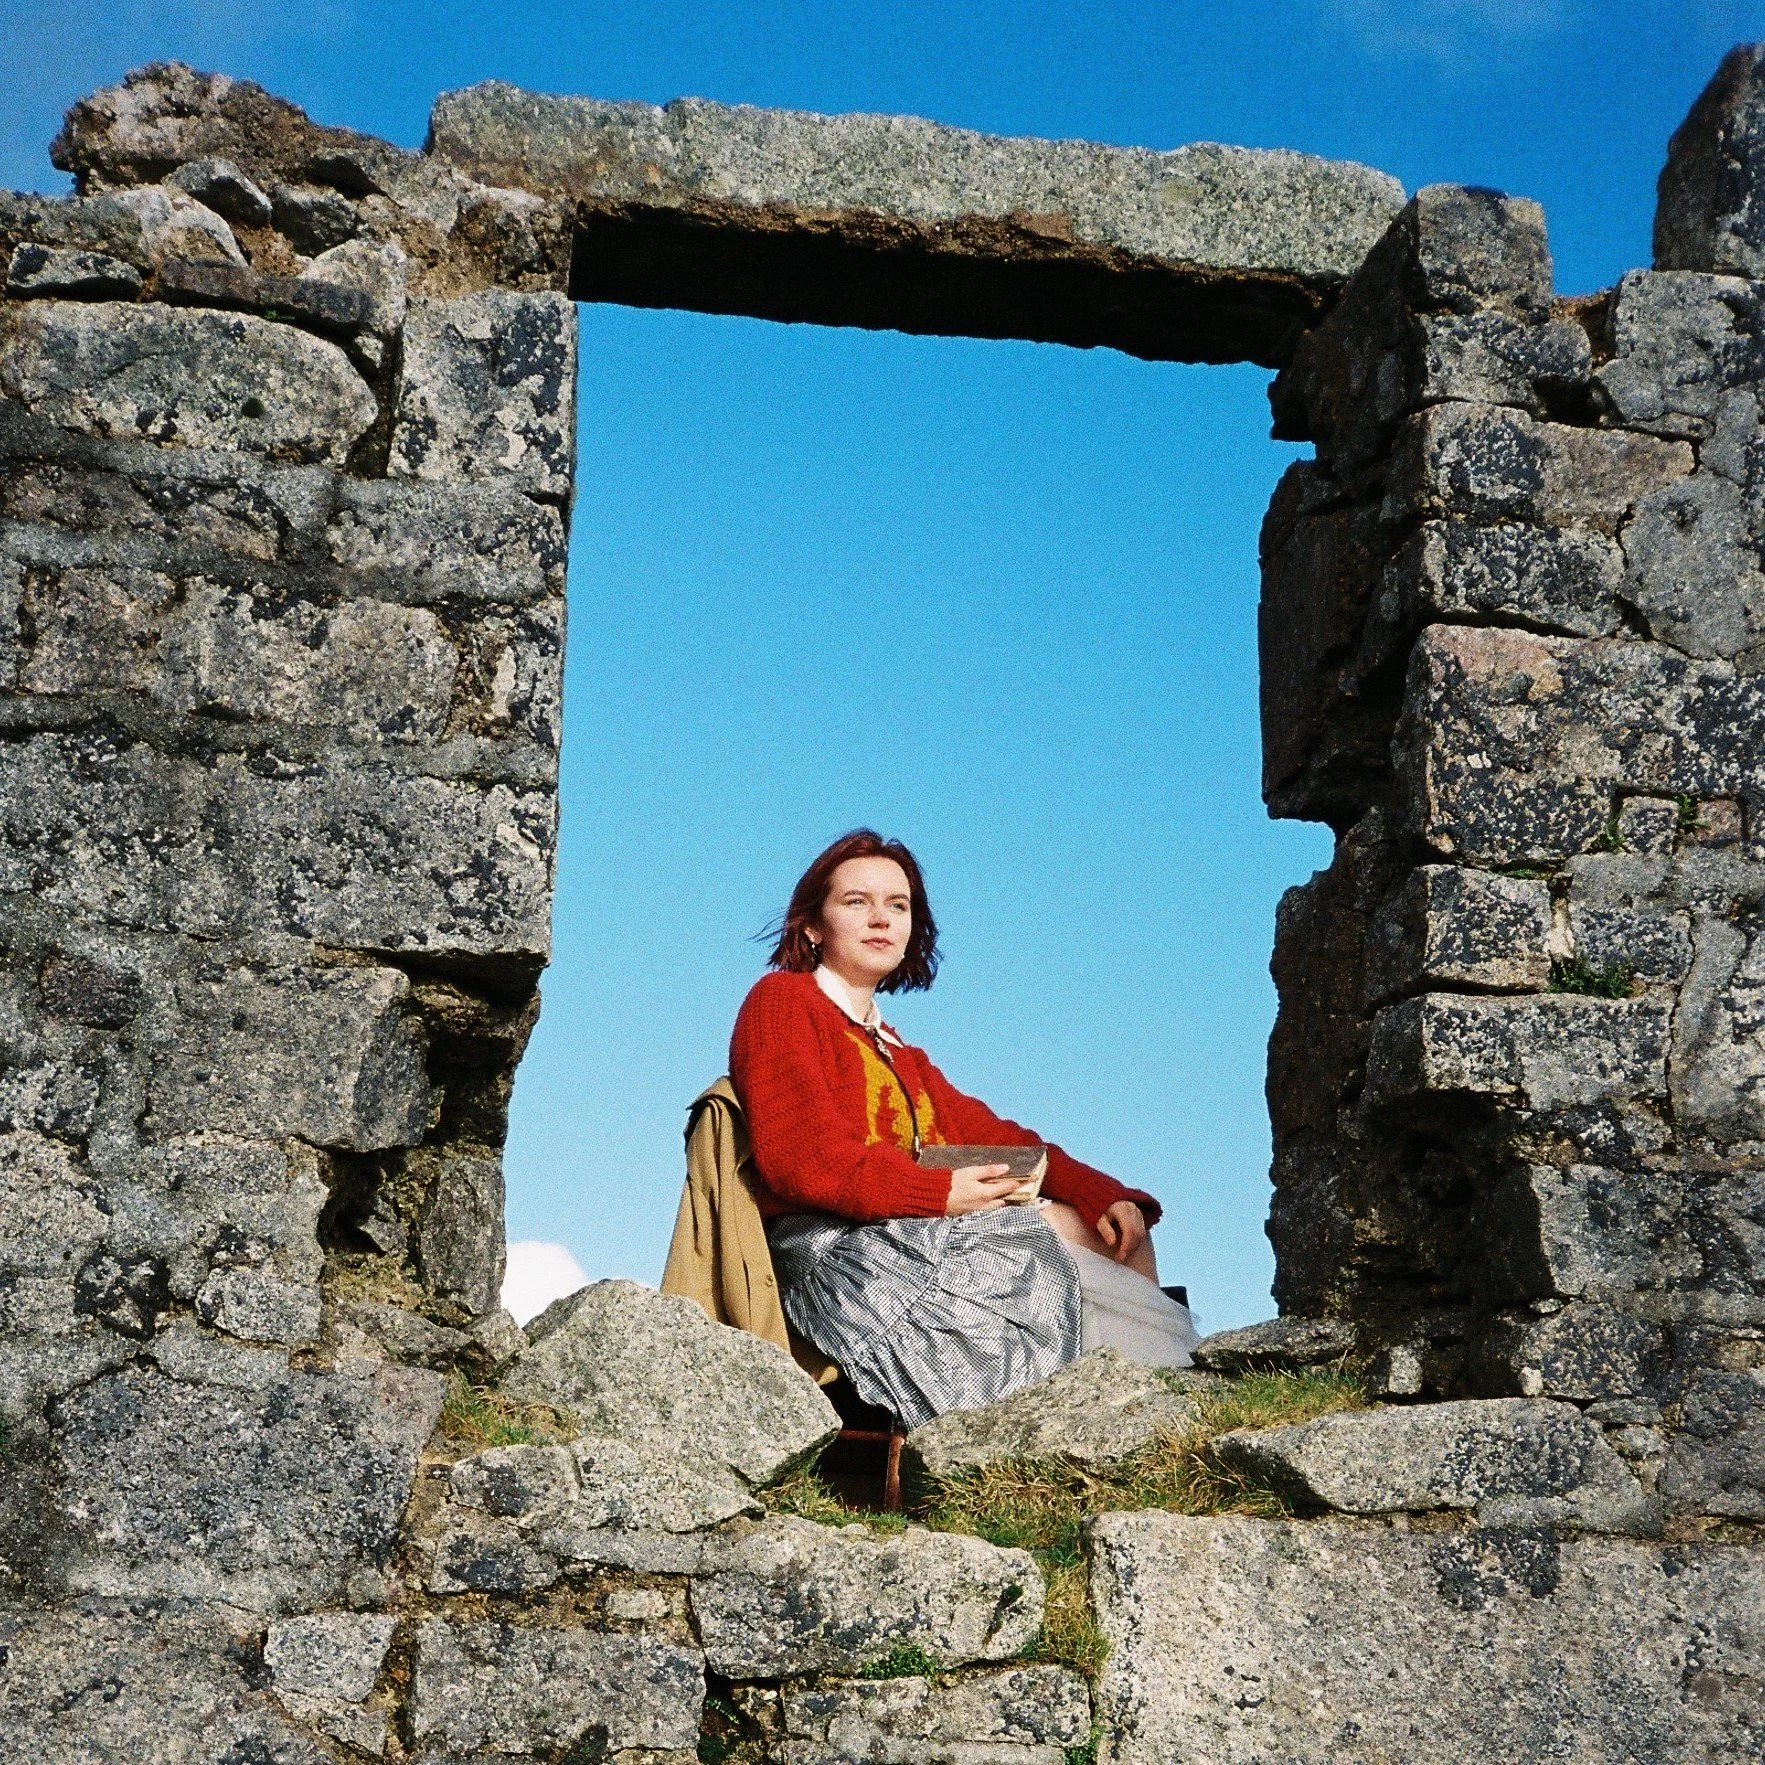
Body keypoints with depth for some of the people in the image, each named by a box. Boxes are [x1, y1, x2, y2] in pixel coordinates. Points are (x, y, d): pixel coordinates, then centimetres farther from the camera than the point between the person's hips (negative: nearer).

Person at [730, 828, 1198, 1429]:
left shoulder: (897, 1055, 29)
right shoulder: (782, 1001, 3)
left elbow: (989, 1133, 17)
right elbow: (798, 1155, -13)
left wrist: (1106, 1195, 1)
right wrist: (941, 1193, -18)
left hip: (923, 1238, 8)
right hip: (841, 1249, -8)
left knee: (1116, 1229, -4)